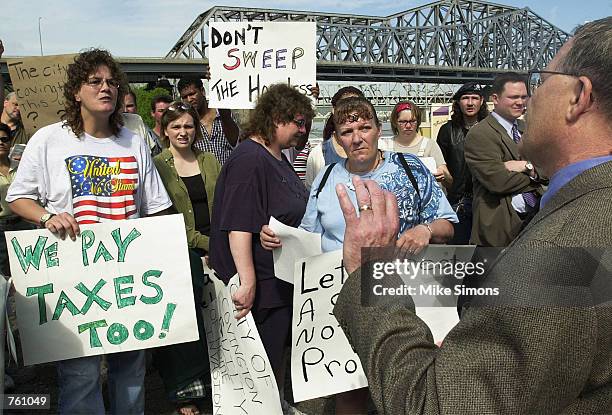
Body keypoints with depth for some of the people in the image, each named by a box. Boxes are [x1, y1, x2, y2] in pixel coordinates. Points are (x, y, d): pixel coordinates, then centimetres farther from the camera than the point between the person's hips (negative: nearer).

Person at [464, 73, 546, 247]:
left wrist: (528, 167, -15)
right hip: (501, 224, -6)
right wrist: (534, 175, -6)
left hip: (537, 216, 7)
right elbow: (497, 181, -21)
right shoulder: (479, 134, -11)